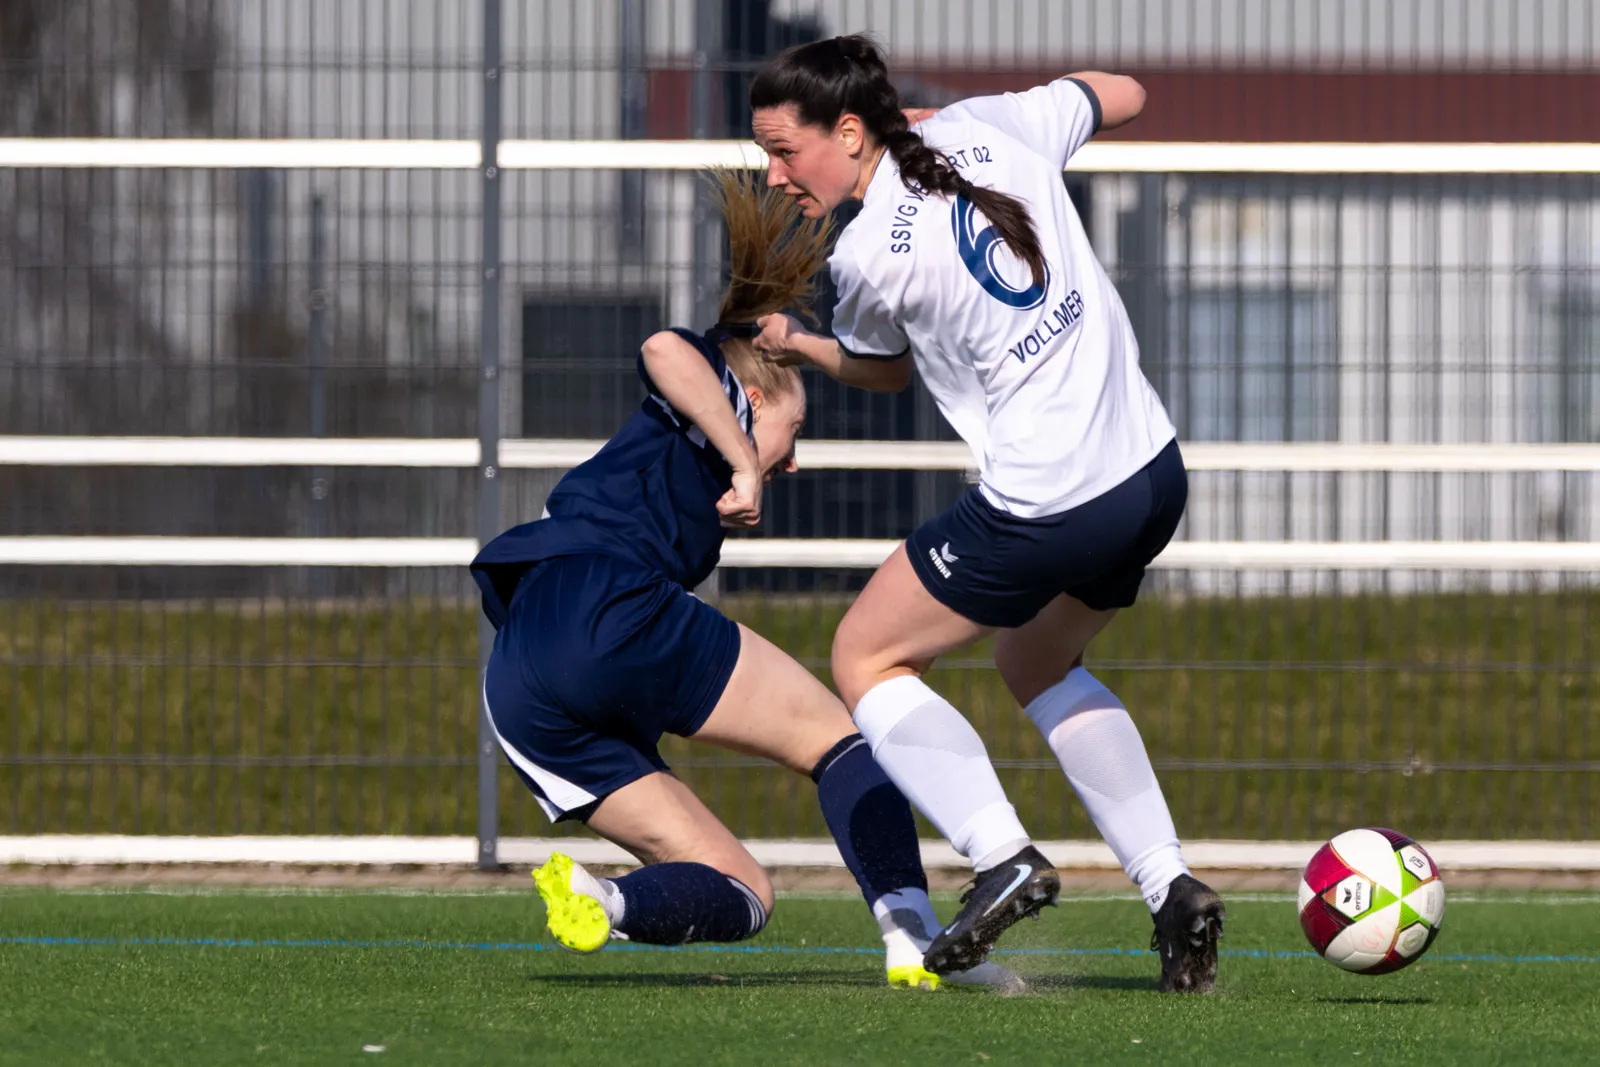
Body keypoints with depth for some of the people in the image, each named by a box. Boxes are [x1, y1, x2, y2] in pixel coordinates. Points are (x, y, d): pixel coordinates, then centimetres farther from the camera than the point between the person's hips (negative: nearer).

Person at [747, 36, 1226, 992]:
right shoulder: (992, 126, 2)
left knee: (867, 659, 13)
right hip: (1156, 469, 8)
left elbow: (883, 369, 9)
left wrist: (803, 347, 27)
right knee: (1039, 662, 31)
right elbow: (1124, 95, 22)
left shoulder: (869, 257, -13)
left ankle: (1002, 857, -4)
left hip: (1045, 509, -7)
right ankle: (1169, 884, 18)